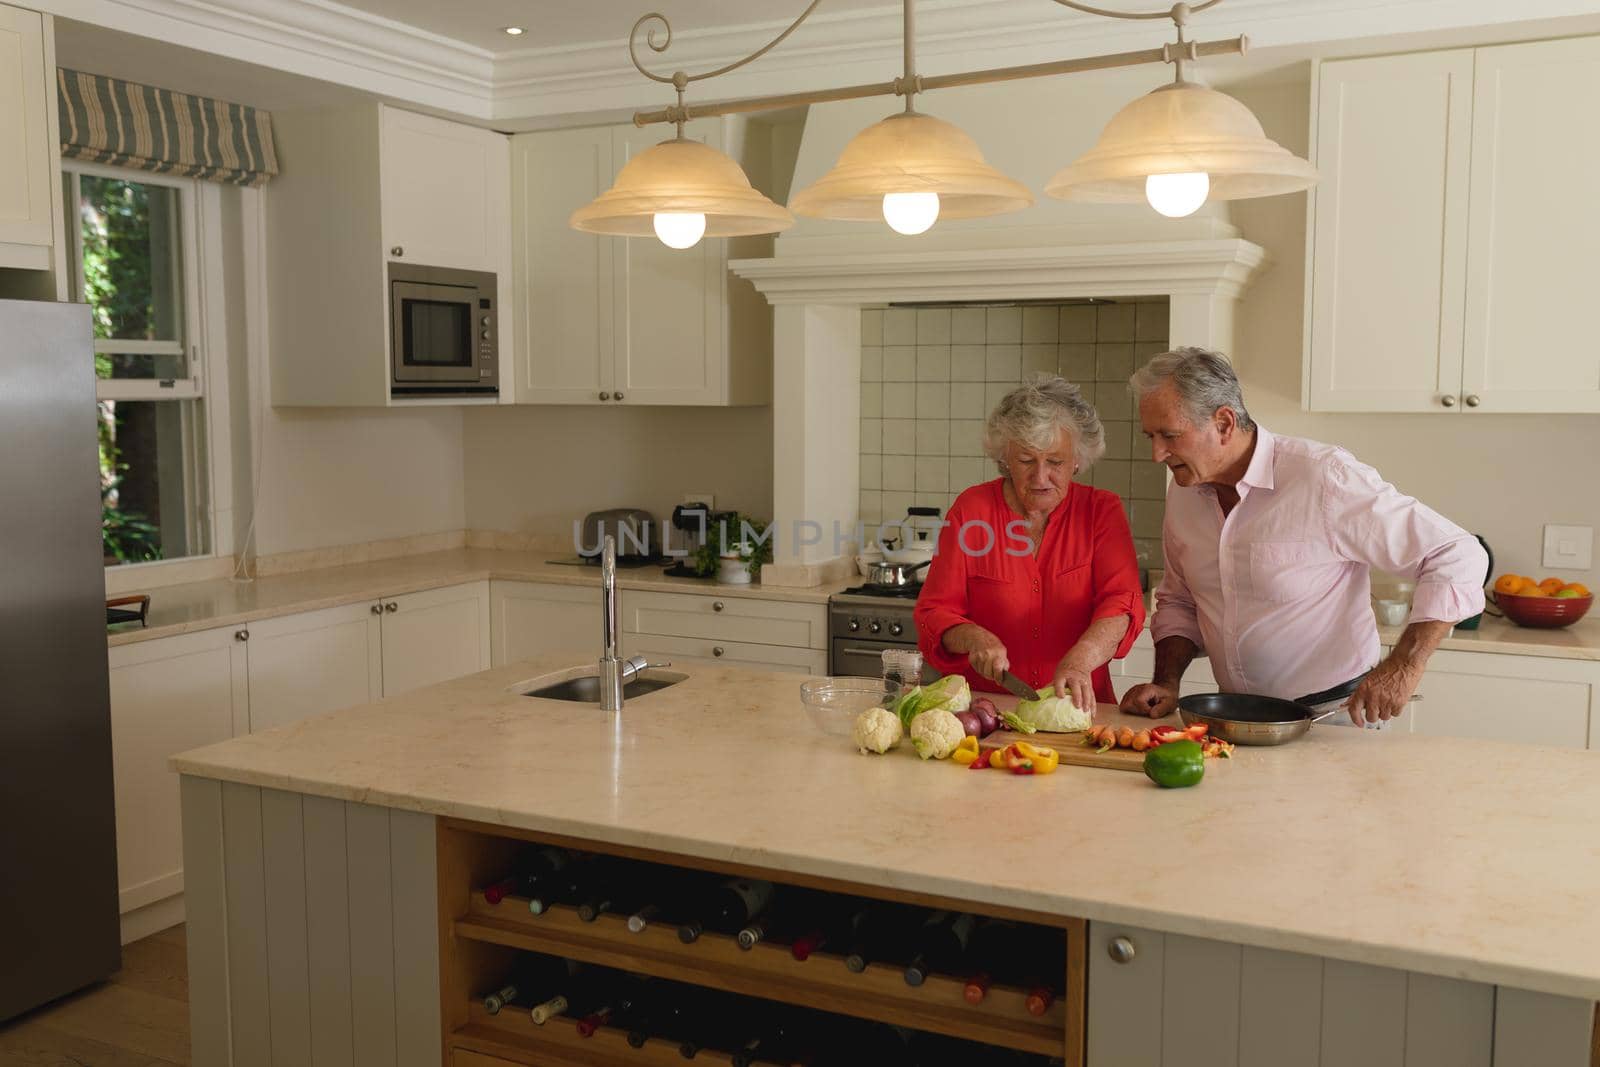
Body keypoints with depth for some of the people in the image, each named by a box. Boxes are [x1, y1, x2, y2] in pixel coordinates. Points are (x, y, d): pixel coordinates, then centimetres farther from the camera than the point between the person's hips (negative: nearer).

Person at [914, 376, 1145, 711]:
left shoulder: (1102, 510, 3)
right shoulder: (971, 509, 3)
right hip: (982, 709, 1)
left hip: (1077, 710, 0)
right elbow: (934, 611, 3)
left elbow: (1122, 601, -10)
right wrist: (973, 638, -19)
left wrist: (1081, 658, -29)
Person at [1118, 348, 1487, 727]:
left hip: (1333, 713, -5)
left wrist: (1404, 666, -18)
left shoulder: (1324, 478, -16)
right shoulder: (1183, 492, 4)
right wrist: (1167, 683, 2)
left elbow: (1458, 556, -13)